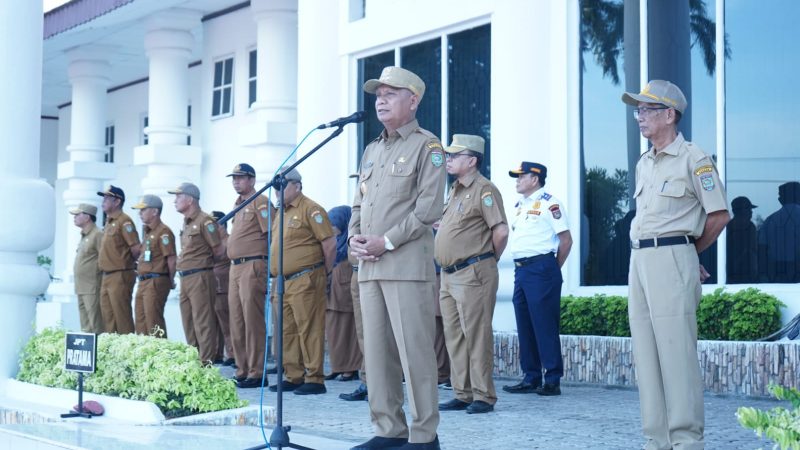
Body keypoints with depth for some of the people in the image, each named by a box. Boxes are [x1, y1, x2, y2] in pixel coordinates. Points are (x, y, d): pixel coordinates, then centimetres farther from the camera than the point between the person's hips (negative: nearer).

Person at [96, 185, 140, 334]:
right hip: (107, 276, 9)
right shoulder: (108, 222, 16)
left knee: (122, 317, -7)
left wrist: (130, 264, -2)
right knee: (108, 317, 12)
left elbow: (136, 248, -16)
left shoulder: (124, 221, -12)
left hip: (119, 276, -9)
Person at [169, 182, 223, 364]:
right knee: (189, 325, 13)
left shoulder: (204, 221, -10)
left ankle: (206, 364, -6)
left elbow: (219, 252, -9)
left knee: (203, 324, -8)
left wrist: (204, 262, 5)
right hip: (185, 279, 9)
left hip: (200, 278, -9)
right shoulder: (186, 223, 16)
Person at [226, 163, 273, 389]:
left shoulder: (260, 202, -7)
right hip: (235, 268, 9)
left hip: (252, 266, -9)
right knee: (236, 323, 10)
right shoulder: (238, 205, 20)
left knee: (253, 322, -8)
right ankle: (242, 371, 17)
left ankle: (256, 373, -4)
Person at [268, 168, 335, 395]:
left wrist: (323, 273, -4)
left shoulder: (310, 210, -8)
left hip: (305, 280, -9)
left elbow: (330, 244, -12)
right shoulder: (282, 213, 20)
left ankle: (314, 379, -3)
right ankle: (293, 377, 18)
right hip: (284, 281, 9)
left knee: (309, 329, -7)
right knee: (287, 331, 11)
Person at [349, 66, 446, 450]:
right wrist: (354, 236, 3)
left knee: (414, 349, -7)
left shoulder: (427, 146, -1)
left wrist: (387, 242, -13)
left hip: (407, 263, -7)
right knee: (376, 349, 8)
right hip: (369, 265, 8)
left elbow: (429, 208, -10)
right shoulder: (371, 151, 22)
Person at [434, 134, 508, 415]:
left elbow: (501, 231, -17)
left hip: (473, 273, -10)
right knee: (454, 336, 11)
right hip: (449, 275, 10)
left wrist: (490, 259, -3)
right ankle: (462, 394, 17)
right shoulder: (454, 191, 19)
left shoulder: (483, 189, -10)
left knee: (476, 335, -6)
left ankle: (483, 396, 0)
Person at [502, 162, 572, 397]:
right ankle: (531, 378, 16)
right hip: (521, 270, 9)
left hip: (540, 269, -8)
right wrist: (521, 268, 14)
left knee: (545, 326, -7)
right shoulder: (520, 205, 18)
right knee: (524, 326, 9)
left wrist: (553, 269, -2)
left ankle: (552, 380, -2)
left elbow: (566, 239, -8)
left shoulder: (549, 203, -6)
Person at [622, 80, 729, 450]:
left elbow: (719, 215, -5)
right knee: (646, 354, 7)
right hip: (639, 259, 8)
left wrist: (687, 252, 5)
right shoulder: (643, 164, 18)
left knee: (677, 352, -9)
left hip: (671, 259, -8)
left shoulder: (693, 159, -5)